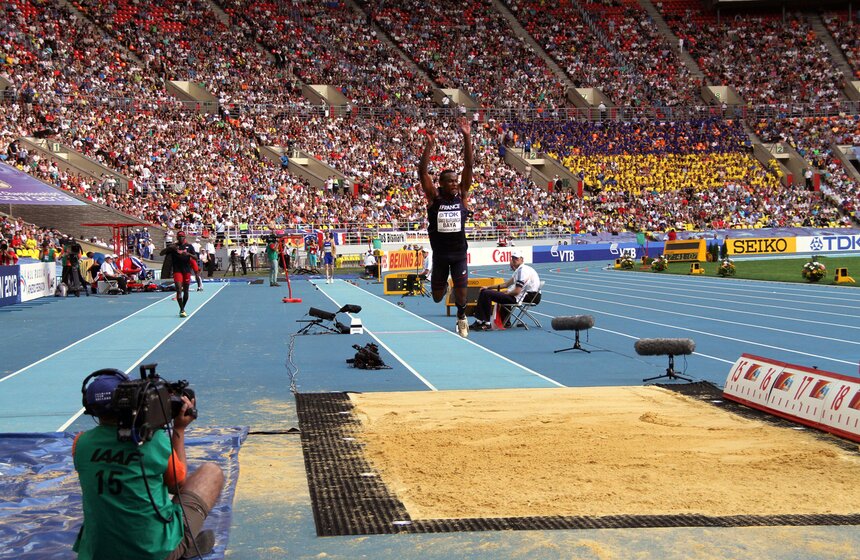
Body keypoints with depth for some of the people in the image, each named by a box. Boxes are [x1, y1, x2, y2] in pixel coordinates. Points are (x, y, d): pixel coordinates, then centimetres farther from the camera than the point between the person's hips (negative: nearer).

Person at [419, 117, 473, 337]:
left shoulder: (461, 195, -2)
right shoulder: (434, 197, -7)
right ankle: (443, 285, 50)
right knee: (437, 297, 12)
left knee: (461, 290, -3)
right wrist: (429, 145, -27)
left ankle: (461, 317, 27)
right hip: (439, 253, 0)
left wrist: (467, 138, -17)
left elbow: (468, 166, -9)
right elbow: (423, 172, -18)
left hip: (459, 253, 1)